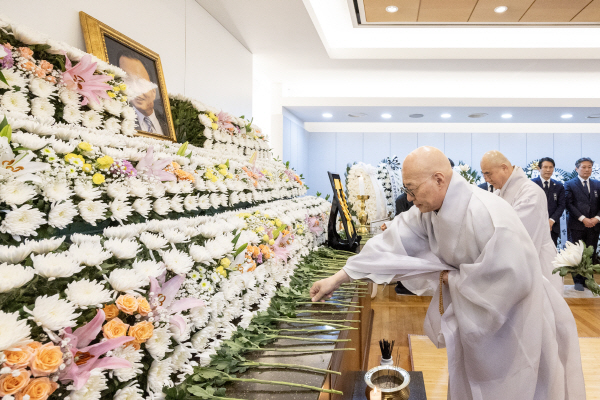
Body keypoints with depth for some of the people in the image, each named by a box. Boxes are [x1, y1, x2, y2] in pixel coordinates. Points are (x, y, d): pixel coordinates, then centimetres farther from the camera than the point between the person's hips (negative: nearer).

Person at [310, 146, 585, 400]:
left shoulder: (487, 216, -32)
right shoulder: (427, 210, -9)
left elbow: (513, 279, -33)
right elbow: (392, 242, -7)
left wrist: (453, 279, -19)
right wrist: (338, 278, -8)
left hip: (513, 323, -7)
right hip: (475, 322, 7)